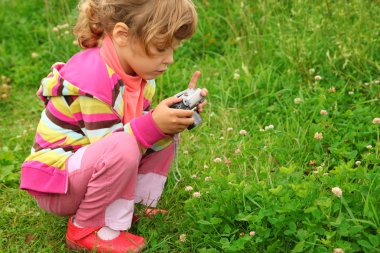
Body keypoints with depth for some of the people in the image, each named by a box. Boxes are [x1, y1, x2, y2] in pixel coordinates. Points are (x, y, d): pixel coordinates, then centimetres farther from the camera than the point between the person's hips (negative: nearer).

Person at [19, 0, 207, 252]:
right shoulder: (92, 80, -30)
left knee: (166, 134, 1)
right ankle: (85, 230, -15)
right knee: (123, 149, -36)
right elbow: (111, 148, -28)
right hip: (54, 183, -9)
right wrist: (153, 124, -37)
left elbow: (145, 131, 1)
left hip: (93, 169, 9)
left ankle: (135, 204, 1)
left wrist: (175, 113, -15)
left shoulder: (139, 71, -2)